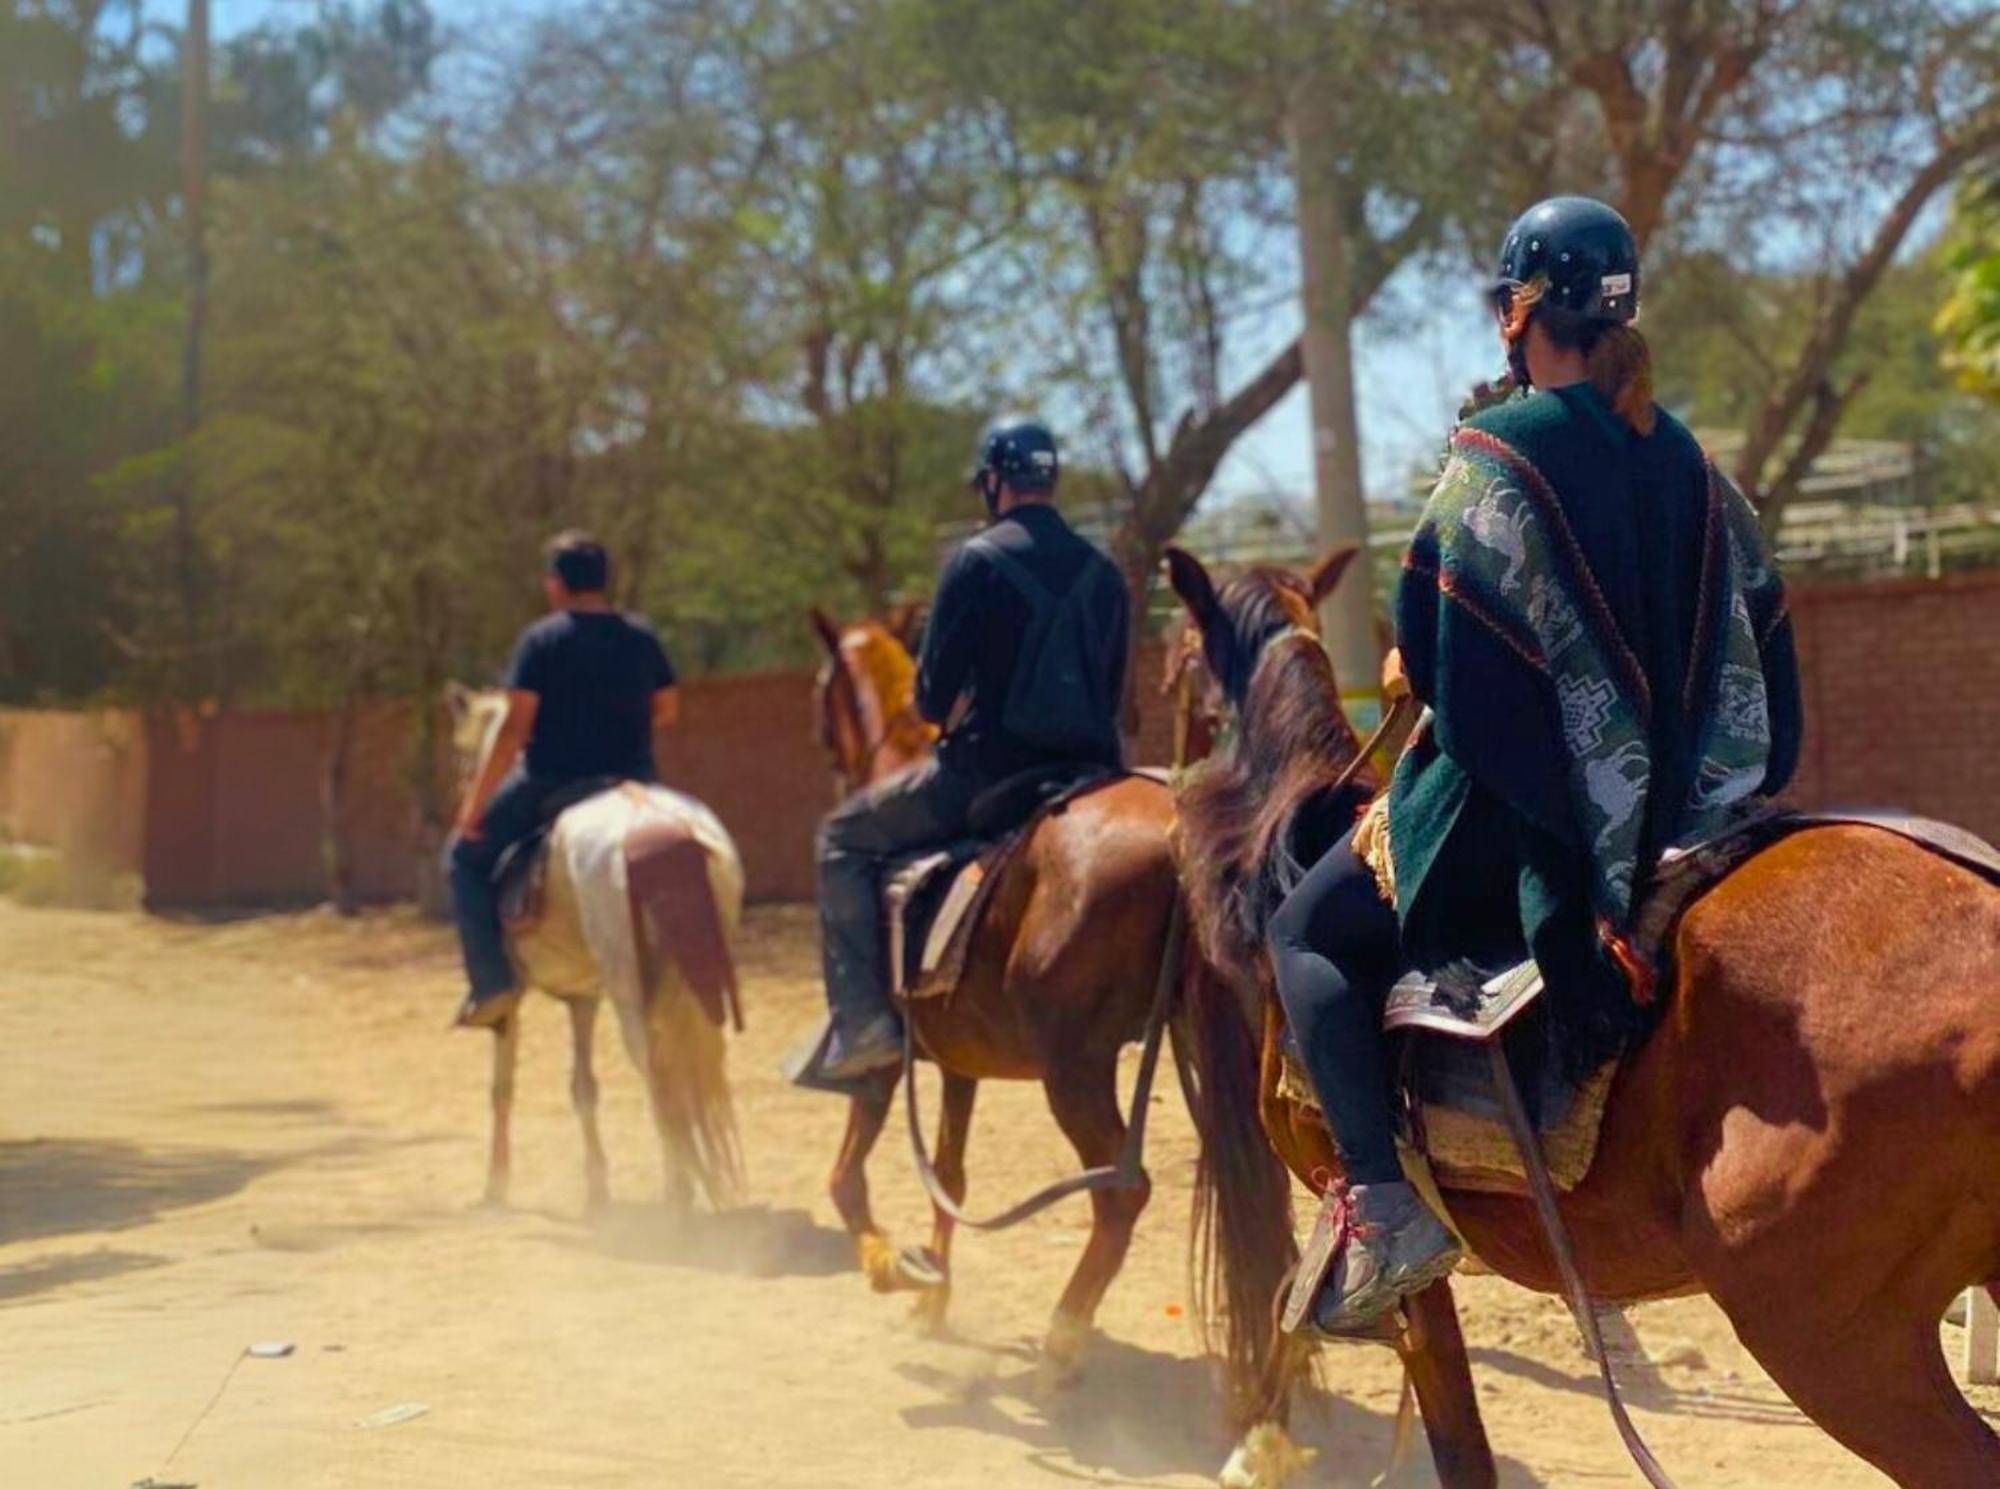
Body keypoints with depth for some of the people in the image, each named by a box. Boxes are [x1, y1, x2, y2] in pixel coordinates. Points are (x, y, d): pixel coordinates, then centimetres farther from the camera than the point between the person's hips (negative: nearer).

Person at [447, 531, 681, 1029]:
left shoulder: (542, 638, -8)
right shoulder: (641, 636, 6)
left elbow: (514, 727, -12)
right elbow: (667, 709, 13)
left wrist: (475, 803, -7)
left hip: (552, 782, -4)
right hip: (632, 779, 5)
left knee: (466, 856, 13)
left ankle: (492, 983, 4)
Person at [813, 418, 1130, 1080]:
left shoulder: (977, 561, -9)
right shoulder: (1103, 572, 8)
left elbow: (933, 696, -9)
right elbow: (1112, 694, 13)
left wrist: (951, 715, 12)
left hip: (987, 776, -6)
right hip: (1087, 773, 6)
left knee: (844, 835, 12)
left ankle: (863, 1020, 3)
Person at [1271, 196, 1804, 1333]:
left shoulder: (1498, 449, -11)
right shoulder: (1687, 461, 9)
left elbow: (1435, 644, -15)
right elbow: (1757, 629, 10)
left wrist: (1409, 673, 7)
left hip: (1515, 796, -7)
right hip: (1674, 807, 7)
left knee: (1310, 933, 4)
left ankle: (1383, 1199, -13)